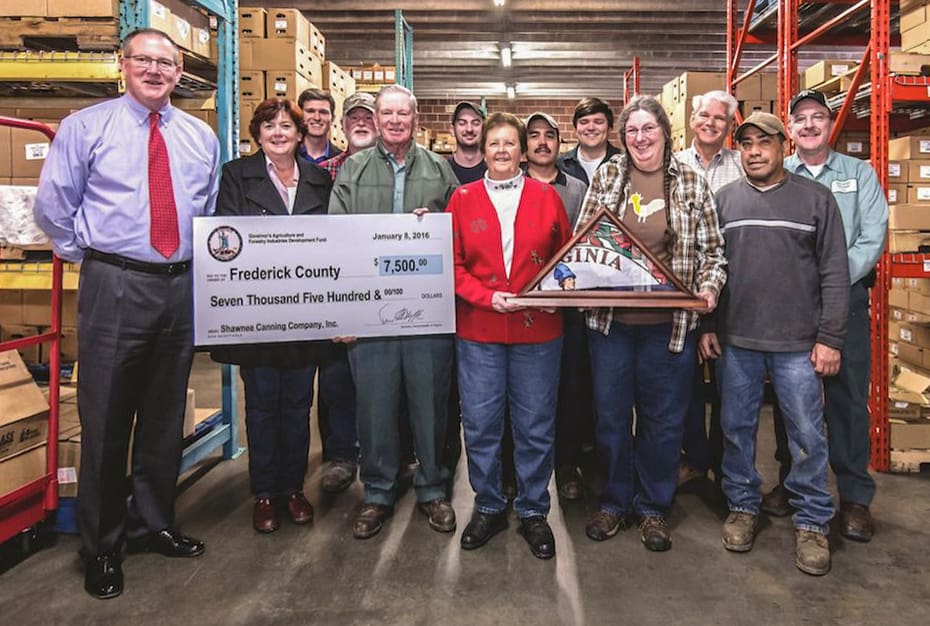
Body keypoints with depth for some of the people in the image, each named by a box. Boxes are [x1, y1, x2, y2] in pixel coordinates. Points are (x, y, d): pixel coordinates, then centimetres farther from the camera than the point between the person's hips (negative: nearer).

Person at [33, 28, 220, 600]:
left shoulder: (201, 137, 11)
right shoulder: (86, 126, 1)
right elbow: (53, 206, 4)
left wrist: (203, 258, 11)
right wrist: (87, 254, 4)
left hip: (182, 286, 4)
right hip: (115, 285, -3)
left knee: (166, 415, 13)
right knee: (107, 417, 2)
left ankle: (154, 524, 30)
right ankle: (102, 546, 18)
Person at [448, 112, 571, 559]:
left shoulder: (546, 197, 6)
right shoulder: (463, 199, 4)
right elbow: (452, 264, 1)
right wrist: (487, 296, -12)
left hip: (537, 328, 0)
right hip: (478, 330, 0)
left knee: (535, 426, 7)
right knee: (479, 424, 6)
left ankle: (532, 511, 25)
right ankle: (488, 507, 26)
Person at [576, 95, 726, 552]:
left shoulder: (691, 182, 3)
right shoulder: (606, 176, 5)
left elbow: (712, 247, 6)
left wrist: (709, 286, -11)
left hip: (670, 322, -1)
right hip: (610, 319, 1)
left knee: (663, 419, 9)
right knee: (610, 415, 10)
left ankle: (653, 507, 28)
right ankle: (614, 502, 29)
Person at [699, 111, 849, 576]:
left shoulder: (815, 198, 2)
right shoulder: (723, 200, 7)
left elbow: (834, 273, -1)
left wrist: (830, 337, -5)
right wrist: (707, 325, 3)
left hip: (798, 344, -2)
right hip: (735, 342, 2)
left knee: (807, 436, 5)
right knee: (736, 429, 11)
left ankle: (812, 522, 21)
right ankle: (742, 506, 29)